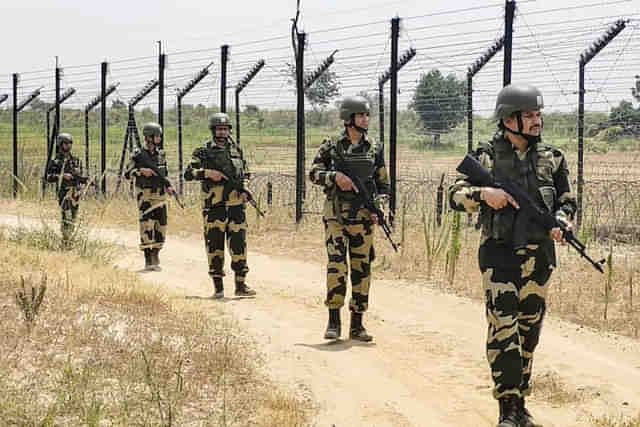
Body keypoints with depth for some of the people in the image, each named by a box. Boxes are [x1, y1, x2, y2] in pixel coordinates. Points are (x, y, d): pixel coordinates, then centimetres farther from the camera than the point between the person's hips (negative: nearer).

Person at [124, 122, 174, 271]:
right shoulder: (138, 154, -5)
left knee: (161, 227, 5)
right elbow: (127, 174, -4)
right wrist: (141, 171, -19)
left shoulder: (161, 154, 10)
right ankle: (148, 261, -6)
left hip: (160, 196, 5)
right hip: (145, 196, -5)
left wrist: (167, 187, 5)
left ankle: (155, 257, 19)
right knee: (147, 227, -10)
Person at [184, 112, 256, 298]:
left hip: (235, 205, 3)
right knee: (215, 246, 1)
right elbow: (188, 173, -4)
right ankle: (218, 287, 8)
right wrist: (208, 173, -18)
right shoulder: (203, 151, 1)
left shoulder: (236, 150, 12)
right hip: (213, 206, -3)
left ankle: (240, 285, 6)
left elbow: (243, 174, 23)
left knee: (239, 244, 1)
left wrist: (243, 191, 7)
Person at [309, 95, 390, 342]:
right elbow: (314, 173, 3)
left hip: (363, 217, 3)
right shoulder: (331, 146, 1)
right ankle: (334, 321, -3)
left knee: (362, 269, 4)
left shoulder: (374, 148, 8)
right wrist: (335, 177, -15)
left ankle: (357, 324, 12)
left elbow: (383, 183, 12)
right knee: (336, 265, -13)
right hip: (336, 216, -3)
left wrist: (378, 207, -3)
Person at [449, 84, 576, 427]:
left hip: (539, 257, 4)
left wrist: (560, 223, -10)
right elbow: (456, 196, -4)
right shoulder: (486, 157, -3)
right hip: (499, 255, -3)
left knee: (529, 331, 10)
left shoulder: (551, 158, 6)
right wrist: (484, 193, -22)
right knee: (503, 328, -11)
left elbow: (567, 201, 11)